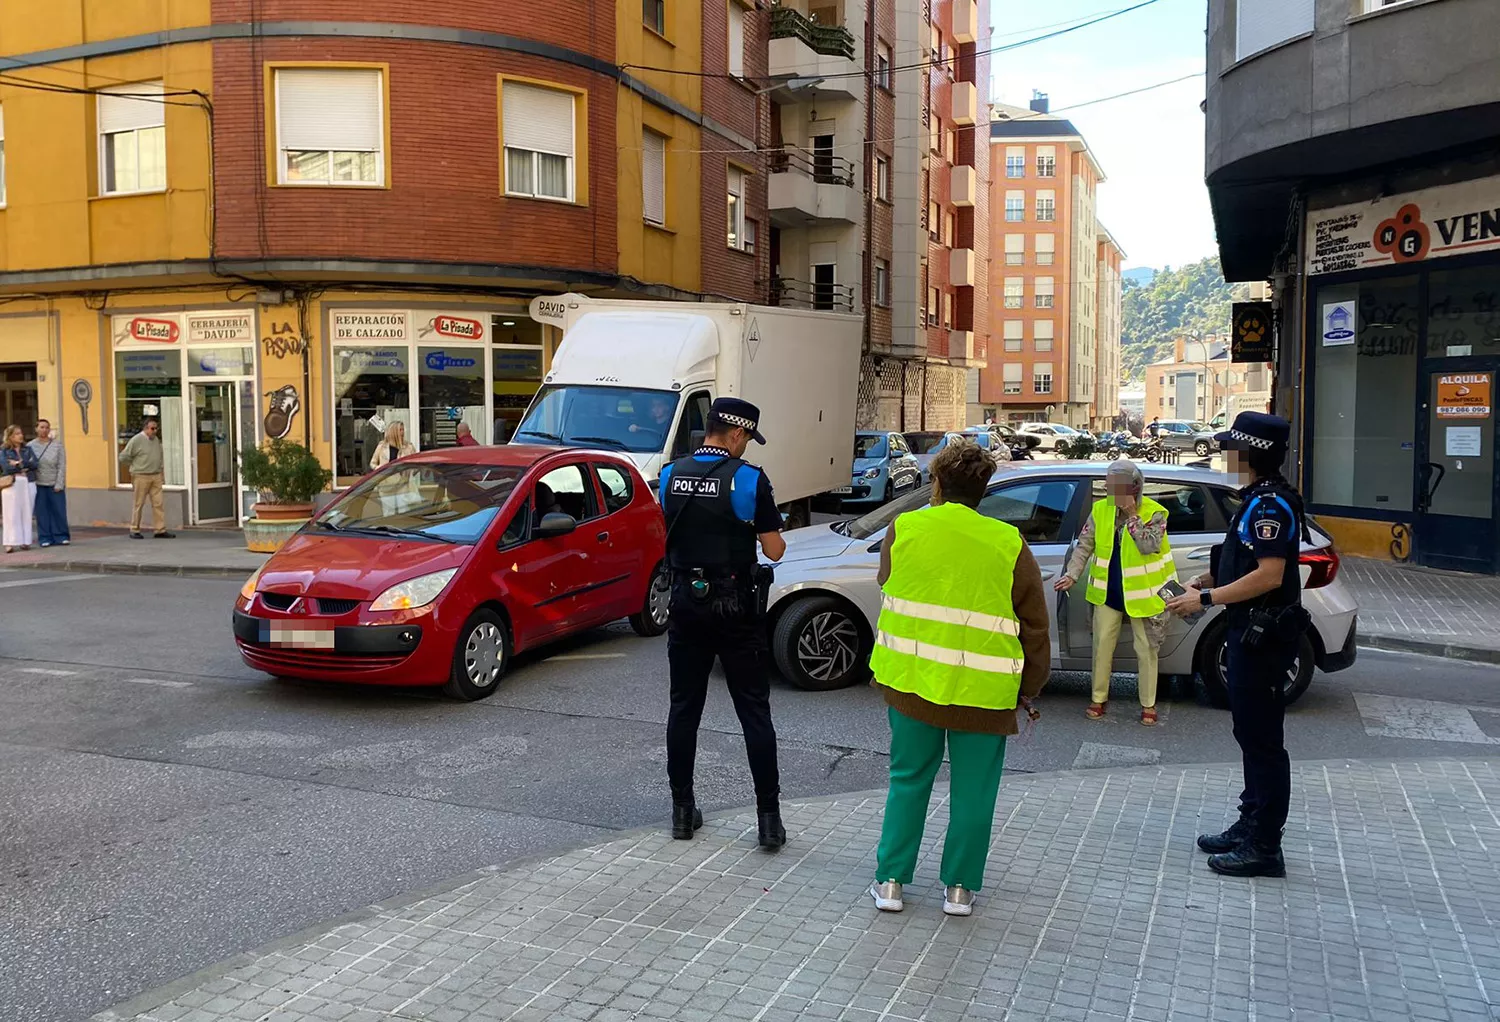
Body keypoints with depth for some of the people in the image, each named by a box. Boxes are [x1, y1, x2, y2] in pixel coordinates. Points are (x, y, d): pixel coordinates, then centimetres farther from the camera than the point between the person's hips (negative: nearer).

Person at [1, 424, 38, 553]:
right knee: (12, 514, -4)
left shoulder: (28, 449, 13)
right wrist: (24, 467, -5)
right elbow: (5, 467, -9)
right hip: (11, 484, -3)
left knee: (27, 513, 2)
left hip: (28, 484, 3)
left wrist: (18, 463, -7)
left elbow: (34, 464, 0)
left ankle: (25, 541, 7)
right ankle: (10, 543, -3)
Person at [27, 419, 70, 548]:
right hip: (39, 485, 1)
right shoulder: (30, 446, 4)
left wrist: (59, 485, -8)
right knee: (42, 512, 3)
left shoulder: (57, 444, 1)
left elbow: (62, 466, -2)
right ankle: (45, 538, 9)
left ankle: (61, 536, 8)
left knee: (59, 511, 0)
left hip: (55, 484, -1)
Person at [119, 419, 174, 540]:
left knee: (158, 503, 1)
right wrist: (134, 466, 3)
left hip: (156, 476, 6)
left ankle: (160, 530, 2)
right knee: (139, 504, 2)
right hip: (141, 477, -6)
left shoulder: (156, 440, 12)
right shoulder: (136, 440, -9)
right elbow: (123, 457, -7)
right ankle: (134, 530, 11)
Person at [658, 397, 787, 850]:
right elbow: (774, 550, -8)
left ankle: (682, 810, 19)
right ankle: (768, 816, 6)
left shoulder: (671, 475, 2)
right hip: (735, 606, -3)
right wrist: (774, 537, 13)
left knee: (684, 707, 12)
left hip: (685, 603, 4)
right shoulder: (749, 478, -11)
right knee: (754, 711, 4)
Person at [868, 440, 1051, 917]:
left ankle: (890, 881, 18)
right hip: (983, 692, -1)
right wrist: (1029, 689, 11)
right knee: (973, 792, 12)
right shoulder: (1009, 545, -5)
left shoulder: (903, 529, -2)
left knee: (908, 780, 15)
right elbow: (1035, 627, 1)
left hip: (910, 680, 2)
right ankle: (959, 887, 21)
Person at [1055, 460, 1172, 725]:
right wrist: (1072, 575, -15)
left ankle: (1148, 704, 20)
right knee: (1102, 646, 9)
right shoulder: (1100, 510, -2)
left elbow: (1149, 546, -27)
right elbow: (1084, 546, -2)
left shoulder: (1154, 513, -12)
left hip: (1142, 595, -3)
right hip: (1108, 594, 3)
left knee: (1146, 651, 7)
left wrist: (1132, 514, -26)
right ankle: (1099, 698, 23)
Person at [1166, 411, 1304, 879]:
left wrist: (1206, 599, -21)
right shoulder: (1258, 499, 13)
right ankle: (1250, 826, 28)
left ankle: (1264, 848, 5)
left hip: (1265, 635, -11)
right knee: (1251, 732, 17)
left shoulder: (1272, 504, -18)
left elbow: (1269, 576, -25)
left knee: (1262, 738, -3)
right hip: (1251, 630, 11)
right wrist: (1209, 580, 12)